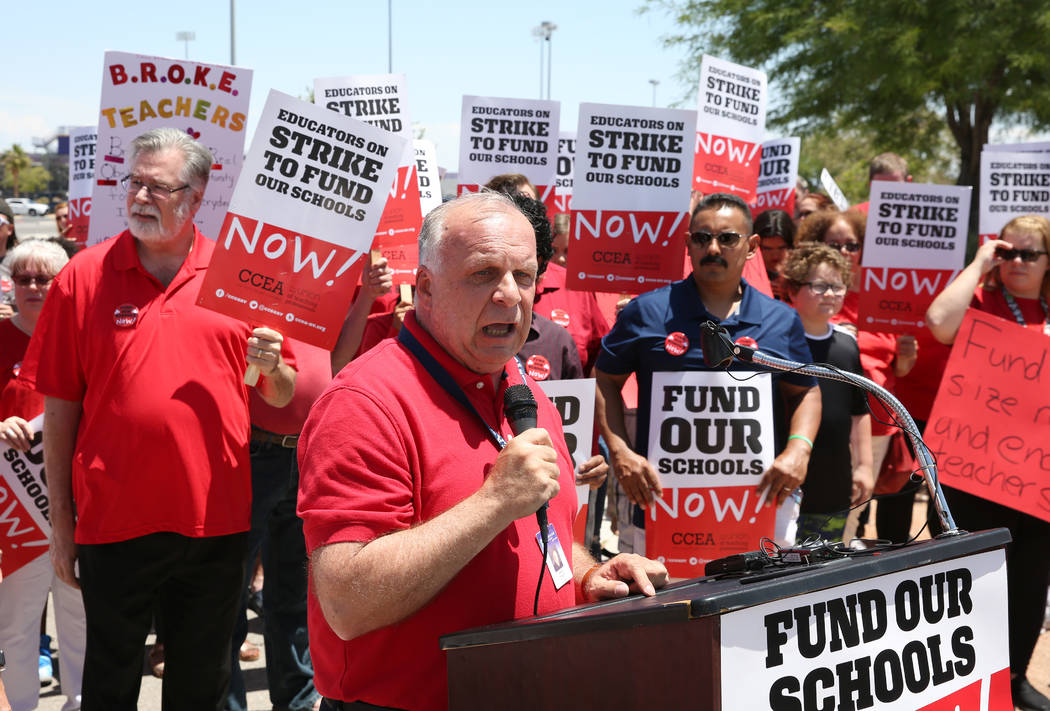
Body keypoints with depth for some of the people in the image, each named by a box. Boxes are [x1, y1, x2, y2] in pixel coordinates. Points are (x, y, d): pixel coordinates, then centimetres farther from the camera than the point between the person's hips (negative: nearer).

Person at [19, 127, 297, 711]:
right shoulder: (85, 276, -2)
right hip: (115, 522, -1)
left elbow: (282, 396, 9)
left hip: (215, 519, 1)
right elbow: (61, 407, 0)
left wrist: (271, 367, -14)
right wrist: (61, 520, 0)